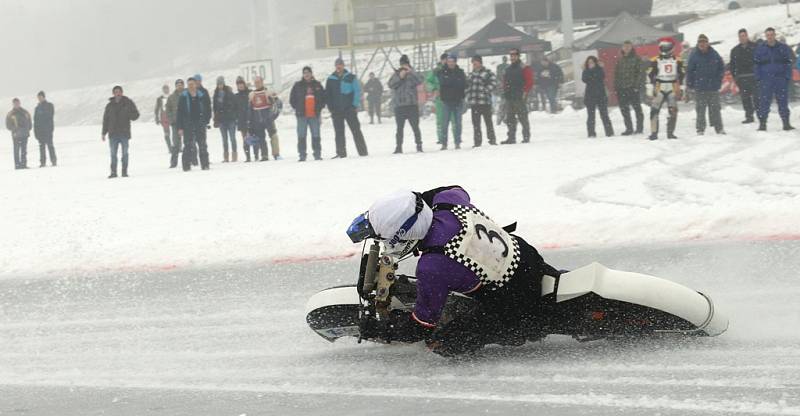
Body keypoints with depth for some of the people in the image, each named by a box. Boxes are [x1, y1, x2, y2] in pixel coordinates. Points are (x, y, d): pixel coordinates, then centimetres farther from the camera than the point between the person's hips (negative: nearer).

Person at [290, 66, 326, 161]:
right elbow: (292, 99, 8)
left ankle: (317, 154, 9)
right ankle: (302, 155, -1)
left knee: (316, 135, 4)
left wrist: (320, 108, 4)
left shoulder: (317, 85, 8)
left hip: (314, 115, 1)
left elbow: (323, 97, 14)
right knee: (302, 136, -3)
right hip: (302, 115, -1)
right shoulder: (298, 85, 5)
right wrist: (297, 108, -1)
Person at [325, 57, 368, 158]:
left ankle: (363, 151, -2)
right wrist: (331, 108, 1)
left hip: (350, 109, -2)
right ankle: (341, 153, 6)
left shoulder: (351, 78, 3)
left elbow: (357, 92, 1)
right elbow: (327, 96, 11)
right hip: (336, 111, 2)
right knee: (339, 132, 2)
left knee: (356, 130, -3)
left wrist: (356, 106, -8)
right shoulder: (330, 80, 9)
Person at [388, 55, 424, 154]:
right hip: (399, 105, 1)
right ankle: (399, 147, 7)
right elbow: (391, 84, -4)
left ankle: (419, 145, 6)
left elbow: (419, 81, -13)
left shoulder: (413, 74, 6)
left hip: (412, 105, -1)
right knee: (400, 128, 4)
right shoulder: (396, 74, 9)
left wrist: (411, 71, -21)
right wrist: (399, 77, -15)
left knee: (415, 126, -2)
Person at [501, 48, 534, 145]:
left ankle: (526, 137, 1)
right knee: (510, 119, 6)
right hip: (509, 98, 7)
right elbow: (505, 82, 24)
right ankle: (511, 138, 10)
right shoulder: (508, 69, 17)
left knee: (523, 118, -4)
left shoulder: (524, 68, -4)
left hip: (520, 98, -7)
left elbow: (529, 82, -9)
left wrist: (524, 93, -15)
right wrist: (505, 93, 12)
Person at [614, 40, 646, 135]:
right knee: (624, 109, 5)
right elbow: (616, 73, 17)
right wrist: (616, 87, 7)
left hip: (633, 88, -5)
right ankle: (629, 128, 12)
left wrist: (637, 85, -14)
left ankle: (639, 127, 8)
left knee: (637, 108, 0)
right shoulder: (620, 60, 14)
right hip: (622, 88, 5)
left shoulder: (636, 59, -1)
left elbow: (641, 73, -6)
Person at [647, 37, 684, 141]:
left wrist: (680, 90, 5)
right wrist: (651, 89, -5)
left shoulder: (677, 61, 7)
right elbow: (651, 75, 1)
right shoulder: (655, 61, 0)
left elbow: (681, 76, 11)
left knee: (673, 111, -2)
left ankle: (670, 132, 9)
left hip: (672, 90, 2)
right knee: (654, 110, -10)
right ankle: (654, 133, -6)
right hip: (659, 89, -2)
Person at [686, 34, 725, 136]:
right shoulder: (694, 56, -3)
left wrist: (718, 80, 2)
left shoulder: (714, 55, 1)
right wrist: (689, 84, -3)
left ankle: (719, 128, 12)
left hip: (713, 87, 1)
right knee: (700, 109, 1)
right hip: (699, 88, -1)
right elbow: (689, 70, 0)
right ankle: (700, 129, 7)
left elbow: (721, 67, 9)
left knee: (715, 108, 6)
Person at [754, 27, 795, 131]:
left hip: (781, 79, 1)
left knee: (783, 101, 3)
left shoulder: (783, 48, 5)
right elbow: (757, 64, 8)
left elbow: (788, 63, 5)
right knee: (764, 102, -4)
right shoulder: (760, 49, 5)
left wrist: (787, 77, -5)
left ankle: (786, 123, 9)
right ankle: (762, 123, 0)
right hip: (765, 80, 0)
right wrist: (758, 78, -2)